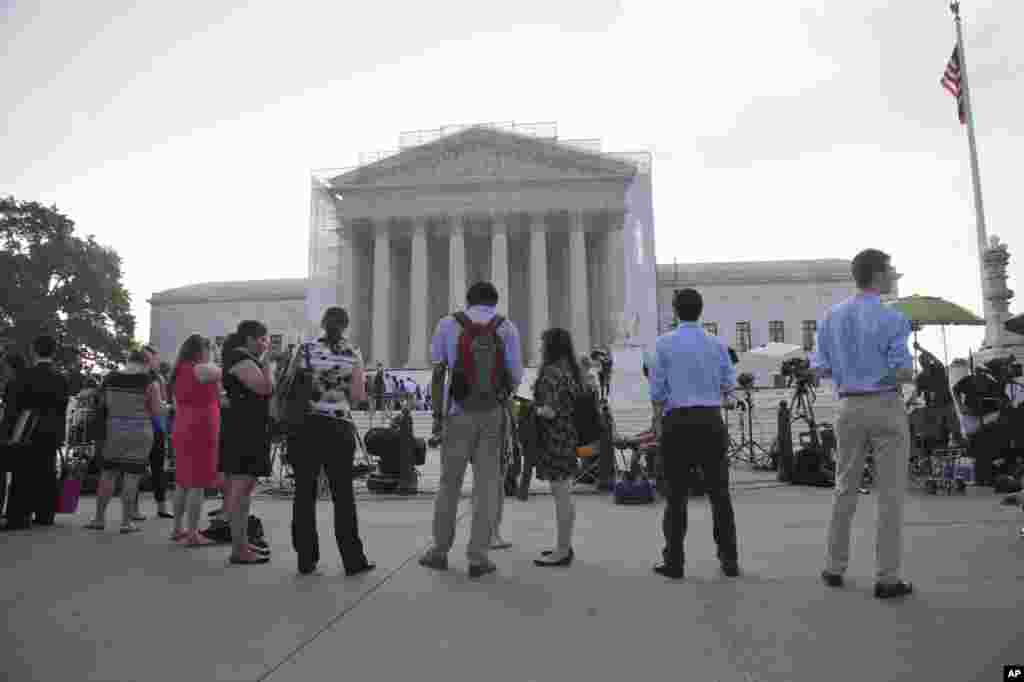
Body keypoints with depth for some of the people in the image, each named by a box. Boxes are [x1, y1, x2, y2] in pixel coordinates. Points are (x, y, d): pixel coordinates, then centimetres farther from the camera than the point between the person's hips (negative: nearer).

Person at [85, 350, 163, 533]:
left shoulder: (110, 378, 4)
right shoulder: (149, 382, -7)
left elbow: (102, 404, 15)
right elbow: (156, 410, -6)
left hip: (113, 431, 4)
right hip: (139, 433, -4)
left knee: (108, 474, 13)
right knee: (132, 477, -1)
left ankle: (99, 518, 18)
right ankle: (126, 521, 3)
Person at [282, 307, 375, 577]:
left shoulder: (306, 350, 2)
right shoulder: (353, 353, 0)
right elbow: (357, 396, -3)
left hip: (304, 425, 1)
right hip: (339, 427, -1)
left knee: (305, 492, 9)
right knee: (343, 494, 6)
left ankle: (306, 559, 14)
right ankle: (353, 560, 11)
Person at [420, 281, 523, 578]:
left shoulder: (448, 324, 1)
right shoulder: (507, 327, 2)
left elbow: (438, 373, -2)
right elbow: (515, 379, 2)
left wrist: (437, 414, 2)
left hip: (458, 414, 0)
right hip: (493, 415, 0)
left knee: (449, 482, 12)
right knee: (487, 484, 4)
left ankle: (440, 551, 20)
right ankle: (478, 557, 4)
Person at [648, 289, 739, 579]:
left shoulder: (664, 343, -2)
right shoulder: (717, 343, 5)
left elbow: (657, 390, -3)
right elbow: (728, 385, 7)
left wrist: (658, 423, 7)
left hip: (678, 420, -2)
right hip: (711, 420, 2)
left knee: (676, 495, 4)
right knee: (719, 492, 9)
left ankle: (674, 562, 10)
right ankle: (729, 560, 15)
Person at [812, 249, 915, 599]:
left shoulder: (831, 317, 4)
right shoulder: (892, 319, -10)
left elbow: (820, 368, 3)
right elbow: (904, 373, -13)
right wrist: (909, 372, 9)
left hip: (850, 407, 5)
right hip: (885, 406, -4)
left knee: (845, 488, 14)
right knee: (890, 494, 2)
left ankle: (834, 567, 21)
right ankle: (887, 578, 6)